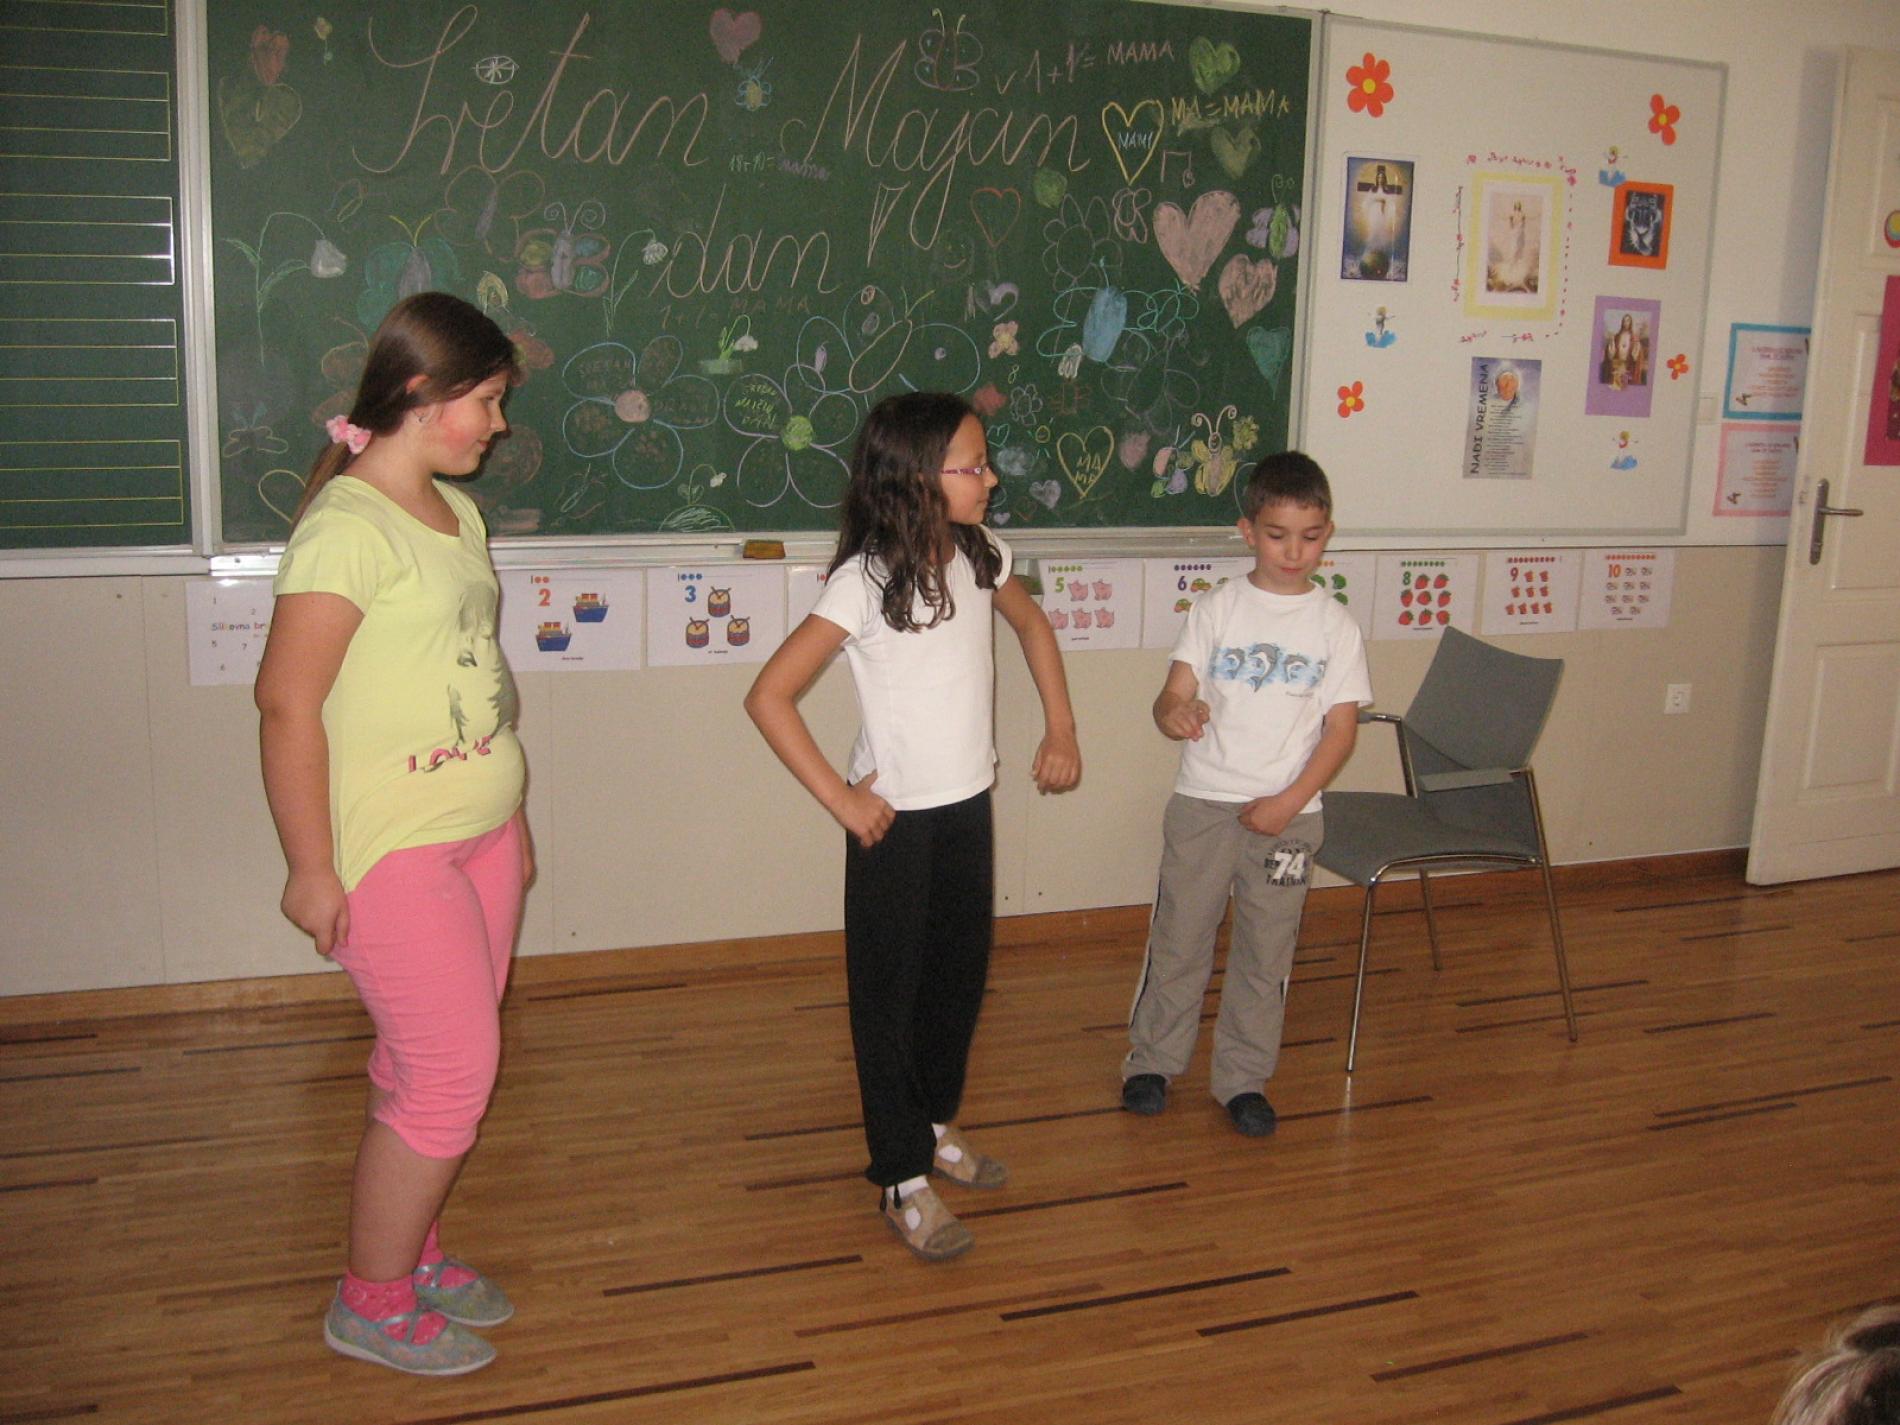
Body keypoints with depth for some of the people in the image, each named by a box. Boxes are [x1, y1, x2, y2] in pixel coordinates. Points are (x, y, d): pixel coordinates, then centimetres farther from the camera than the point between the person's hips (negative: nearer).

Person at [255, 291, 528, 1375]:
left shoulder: (457, 511, 10)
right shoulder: (346, 528, -17)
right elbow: (288, 705, -18)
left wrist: (513, 817, 20)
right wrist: (313, 870, -16)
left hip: (480, 833, 8)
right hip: (392, 849, -8)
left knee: (435, 1062, 15)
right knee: (454, 1071, -3)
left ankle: (413, 1250, 33)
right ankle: (372, 1305, 16)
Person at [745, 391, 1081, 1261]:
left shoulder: (978, 556, -2)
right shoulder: (864, 583, -21)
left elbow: (1032, 624, 19)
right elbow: (769, 697, -22)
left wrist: (1061, 729, 11)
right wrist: (840, 799, -19)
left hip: (969, 806, 7)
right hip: (896, 819, -6)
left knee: (960, 976, 19)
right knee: (889, 993, 6)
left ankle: (933, 1123, 41)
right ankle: (904, 1179, 19)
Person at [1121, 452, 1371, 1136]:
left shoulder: (1335, 625, -1)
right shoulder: (1216, 609, -2)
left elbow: (1341, 727, -2)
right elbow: (1173, 696, -7)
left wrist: (1289, 802, -11)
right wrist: (1176, 712, -32)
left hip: (1287, 814, 1)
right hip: (1202, 801, 0)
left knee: (1266, 951, 10)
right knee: (1178, 937, 9)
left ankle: (1244, 1078, 25)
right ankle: (1152, 1060, 27)